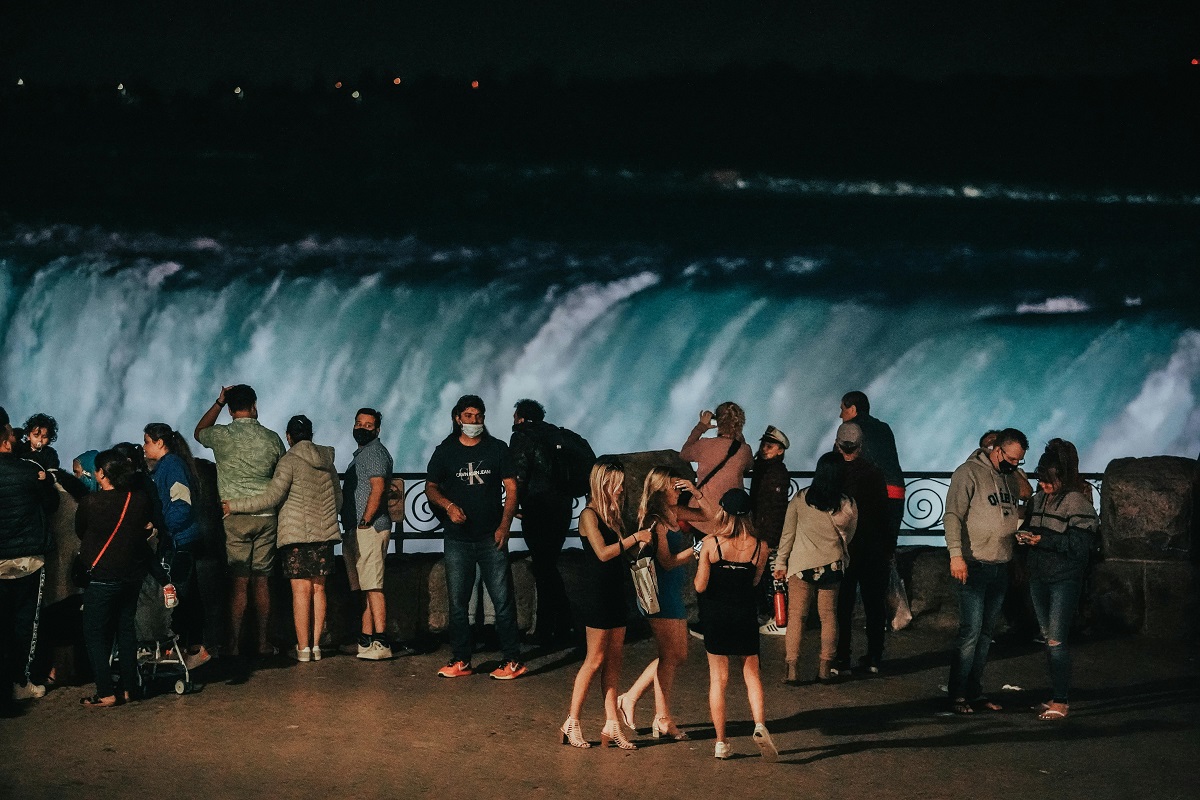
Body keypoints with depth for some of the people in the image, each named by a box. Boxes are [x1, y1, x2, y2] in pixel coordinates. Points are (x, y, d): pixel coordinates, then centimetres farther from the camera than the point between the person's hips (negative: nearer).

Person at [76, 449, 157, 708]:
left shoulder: (91, 502, -16)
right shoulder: (141, 499, -6)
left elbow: (80, 532, 1)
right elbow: (148, 529, 7)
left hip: (103, 577, -5)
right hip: (133, 573, 5)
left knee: (95, 633, 4)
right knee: (126, 628, 16)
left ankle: (106, 694, -1)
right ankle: (128, 687, 18)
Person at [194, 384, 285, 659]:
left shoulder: (223, 436, -4)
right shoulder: (272, 438, 3)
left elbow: (199, 432, 20)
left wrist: (219, 402, 19)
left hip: (235, 516, -2)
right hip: (266, 515, 2)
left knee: (239, 580, -1)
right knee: (262, 580, 7)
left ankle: (234, 644, -1)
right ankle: (263, 642, 10)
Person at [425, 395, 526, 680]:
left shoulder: (497, 448, 5)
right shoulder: (445, 451, 7)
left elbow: (511, 488, 4)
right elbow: (431, 488, 11)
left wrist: (504, 525, -8)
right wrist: (448, 506, -10)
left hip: (491, 538, -2)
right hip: (458, 538, 2)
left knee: (503, 599, -4)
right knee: (457, 601, 5)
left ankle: (512, 660, 2)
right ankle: (461, 661, 13)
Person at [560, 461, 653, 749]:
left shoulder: (613, 515, 14)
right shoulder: (589, 515, -10)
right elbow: (603, 552, -20)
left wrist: (640, 542, 1)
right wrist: (635, 538, -19)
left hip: (615, 594, 8)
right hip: (595, 593, -8)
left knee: (614, 660, 7)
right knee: (596, 659, -4)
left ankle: (612, 725, 10)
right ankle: (571, 723, 5)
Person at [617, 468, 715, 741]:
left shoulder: (674, 513, 11)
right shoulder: (655, 521, -16)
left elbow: (712, 514, 17)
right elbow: (667, 561, -19)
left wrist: (695, 491, 3)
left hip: (674, 593, 10)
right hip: (661, 593, -10)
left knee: (678, 655, 15)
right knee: (669, 657, 0)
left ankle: (630, 698, 21)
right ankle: (663, 719, 11)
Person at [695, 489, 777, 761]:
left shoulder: (710, 544, -12)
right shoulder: (759, 546, -7)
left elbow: (700, 586, -9)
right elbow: (755, 581, 5)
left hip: (715, 616, -1)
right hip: (745, 615, 1)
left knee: (718, 678, 8)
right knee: (751, 673, 15)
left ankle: (721, 743, 12)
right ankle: (760, 725, -7)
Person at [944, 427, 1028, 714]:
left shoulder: (1011, 478, 14)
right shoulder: (969, 473, -9)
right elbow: (953, 515, -15)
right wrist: (956, 554, -23)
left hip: (1000, 568, 7)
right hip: (974, 566, -7)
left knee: (986, 633, 10)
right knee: (971, 631, -9)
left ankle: (975, 691, 17)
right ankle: (957, 695, -2)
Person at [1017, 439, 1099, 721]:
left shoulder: (1077, 501, -13)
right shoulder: (1039, 499, 7)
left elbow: (1082, 544, -18)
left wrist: (1045, 539, -24)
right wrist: (1024, 535, -5)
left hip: (1065, 580, -7)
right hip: (1039, 576, 7)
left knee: (1056, 641, -8)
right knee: (1048, 639, 12)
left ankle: (1061, 701, -1)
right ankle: (1056, 695, 21)